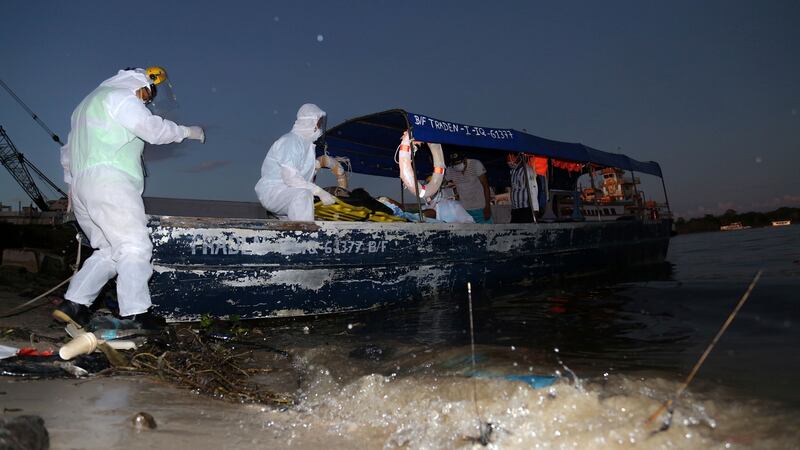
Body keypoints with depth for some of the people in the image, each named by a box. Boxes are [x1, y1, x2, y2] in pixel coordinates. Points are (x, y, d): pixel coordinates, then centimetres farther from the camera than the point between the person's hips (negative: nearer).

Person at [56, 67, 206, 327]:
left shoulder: (89, 103, 32)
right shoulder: (120, 96, 1)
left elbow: (68, 150, 35)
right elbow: (154, 129, -7)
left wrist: (71, 183, 38)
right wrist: (188, 131, 6)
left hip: (81, 186, 10)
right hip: (108, 181, -10)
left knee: (109, 251, 10)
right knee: (135, 246, -14)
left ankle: (73, 303, 2)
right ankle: (135, 314, -21)